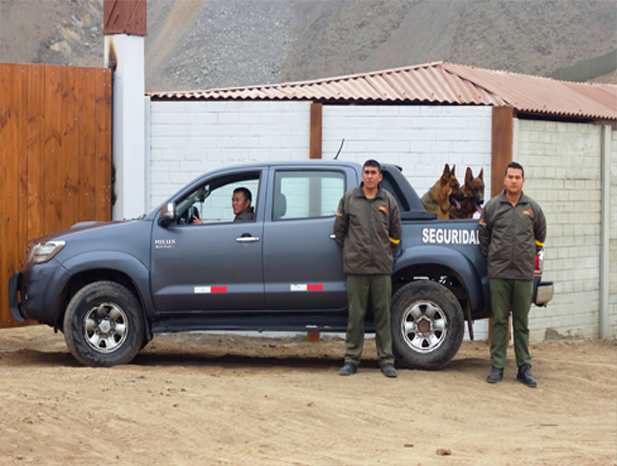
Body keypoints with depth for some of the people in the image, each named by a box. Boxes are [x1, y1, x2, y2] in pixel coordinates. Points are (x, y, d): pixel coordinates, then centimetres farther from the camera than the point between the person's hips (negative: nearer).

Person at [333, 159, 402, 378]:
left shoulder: (388, 201, 8)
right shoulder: (348, 198, 6)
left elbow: (395, 233, 17)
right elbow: (339, 229, 13)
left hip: (382, 268, 1)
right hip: (356, 268, 0)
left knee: (383, 314, 2)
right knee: (355, 315, 1)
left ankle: (386, 361, 8)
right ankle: (351, 359, 8)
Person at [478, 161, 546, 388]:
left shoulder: (532, 208, 6)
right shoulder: (492, 206, 3)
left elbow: (540, 234, 21)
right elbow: (483, 234, 15)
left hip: (524, 274, 1)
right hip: (498, 273, -1)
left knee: (522, 323, 5)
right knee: (499, 321, 2)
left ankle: (524, 368, 10)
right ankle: (497, 367, 7)